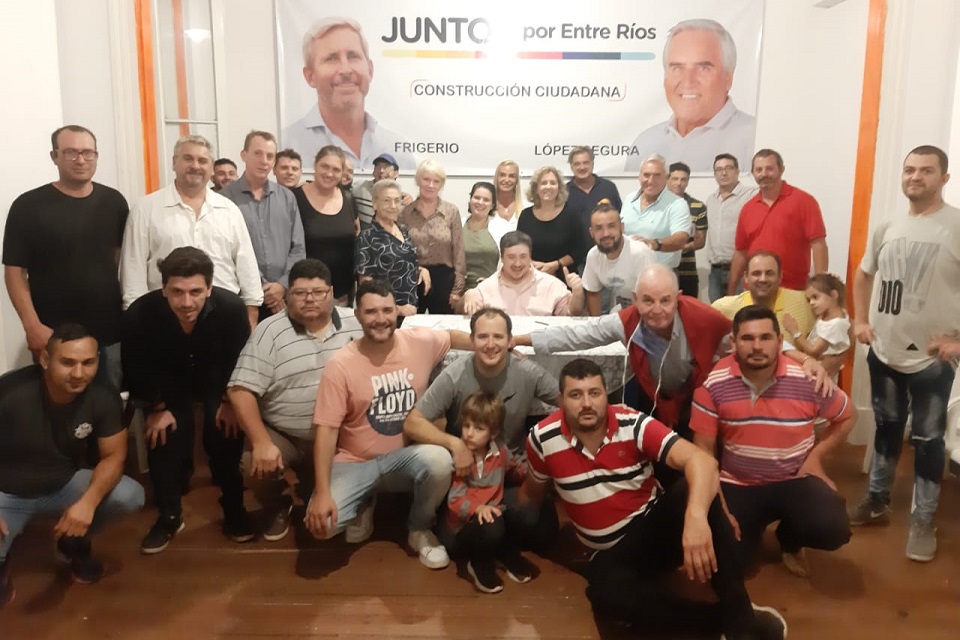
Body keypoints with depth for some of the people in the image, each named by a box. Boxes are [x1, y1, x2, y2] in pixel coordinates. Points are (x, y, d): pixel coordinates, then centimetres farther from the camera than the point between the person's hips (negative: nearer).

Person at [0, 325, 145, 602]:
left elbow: (113, 455, -12)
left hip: (64, 486, 3)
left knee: (130, 496, -22)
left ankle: (75, 542, 11)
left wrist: (88, 501, -31)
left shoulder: (103, 398, -18)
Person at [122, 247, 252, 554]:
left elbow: (241, 361, -14)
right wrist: (155, 408, -8)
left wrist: (230, 402, -10)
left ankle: (234, 510, 7)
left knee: (225, 435, -14)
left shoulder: (231, 308, -33)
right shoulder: (139, 314, -33)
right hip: (168, 385, 1)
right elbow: (136, 369, -13)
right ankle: (169, 516, 10)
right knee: (162, 438, -12)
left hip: (218, 382, 0)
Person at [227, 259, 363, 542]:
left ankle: (313, 498, 40)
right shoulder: (270, 332, -10)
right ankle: (277, 508, 10)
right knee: (261, 468, -27)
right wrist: (262, 443, -23)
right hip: (282, 435, -1)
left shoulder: (355, 324, -2)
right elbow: (241, 391, -15)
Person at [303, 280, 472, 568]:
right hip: (356, 462, -1)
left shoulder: (421, 342, -7)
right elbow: (326, 429, -16)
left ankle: (420, 529, -1)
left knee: (440, 461, -33)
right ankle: (362, 508, 14)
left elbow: (453, 337, 16)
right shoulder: (341, 364, -14)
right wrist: (322, 492, -24)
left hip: (407, 456, 1)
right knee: (320, 522, -25)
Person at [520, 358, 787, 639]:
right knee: (606, 593, -37)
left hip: (657, 525, 0)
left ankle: (739, 615, -26)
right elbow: (532, 493, 11)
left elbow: (701, 460, -32)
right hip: (612, 553, 1)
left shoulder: (633, 425, -17)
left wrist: (696, 515, -49)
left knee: (692, 488, -33)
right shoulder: (542, 439, -11)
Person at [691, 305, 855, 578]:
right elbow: (704, 448, -9)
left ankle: (790, 540, 13)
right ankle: (753, 525, 24)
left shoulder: (807, 380, -14)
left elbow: (847, 416, 7)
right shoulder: (713, 384, -16)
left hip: (795, 479, 1)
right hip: (736, 484, 0)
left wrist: (815, 456, -5)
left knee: (834, 529, -26)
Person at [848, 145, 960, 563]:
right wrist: (860, 321, 9)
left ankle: (923, 520, 19)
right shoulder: (886, 228, 7)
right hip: (884, 353, 5)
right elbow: (863, 275, 20)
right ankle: (877, 500, 32)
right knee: (887, 428, 18)